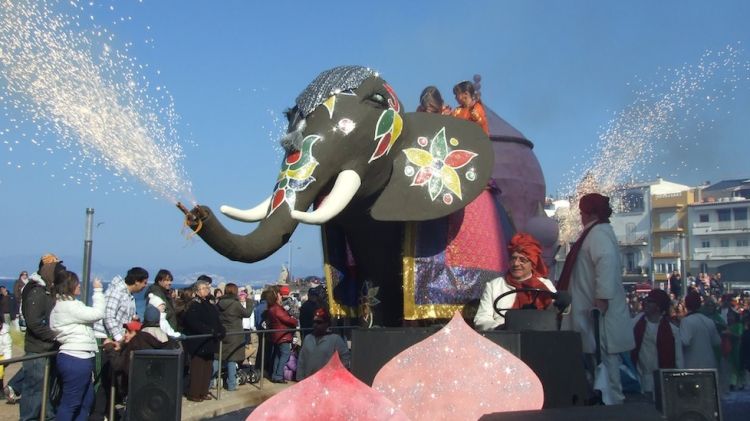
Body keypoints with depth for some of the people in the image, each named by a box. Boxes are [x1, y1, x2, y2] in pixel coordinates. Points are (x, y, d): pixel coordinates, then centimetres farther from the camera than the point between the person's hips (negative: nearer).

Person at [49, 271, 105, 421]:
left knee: (87, 401, 17)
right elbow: (97, 313, -16)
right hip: (76, 360, -11)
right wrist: (98, 290, -8)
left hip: (79, 358, 11)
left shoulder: (64, 305, 17)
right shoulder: (68, 306, -16)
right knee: (70, 403, -4)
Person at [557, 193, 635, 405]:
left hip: (600, 311, -10)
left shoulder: (598, 233, -13)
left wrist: (601, 298, -31)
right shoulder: (597, 232, 19)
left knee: (603, 357, -8)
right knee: (604, 359, 13)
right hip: (595, 310, 10)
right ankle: (612, 399, 19)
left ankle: (611, 401, -4)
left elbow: (606, 263, -28)